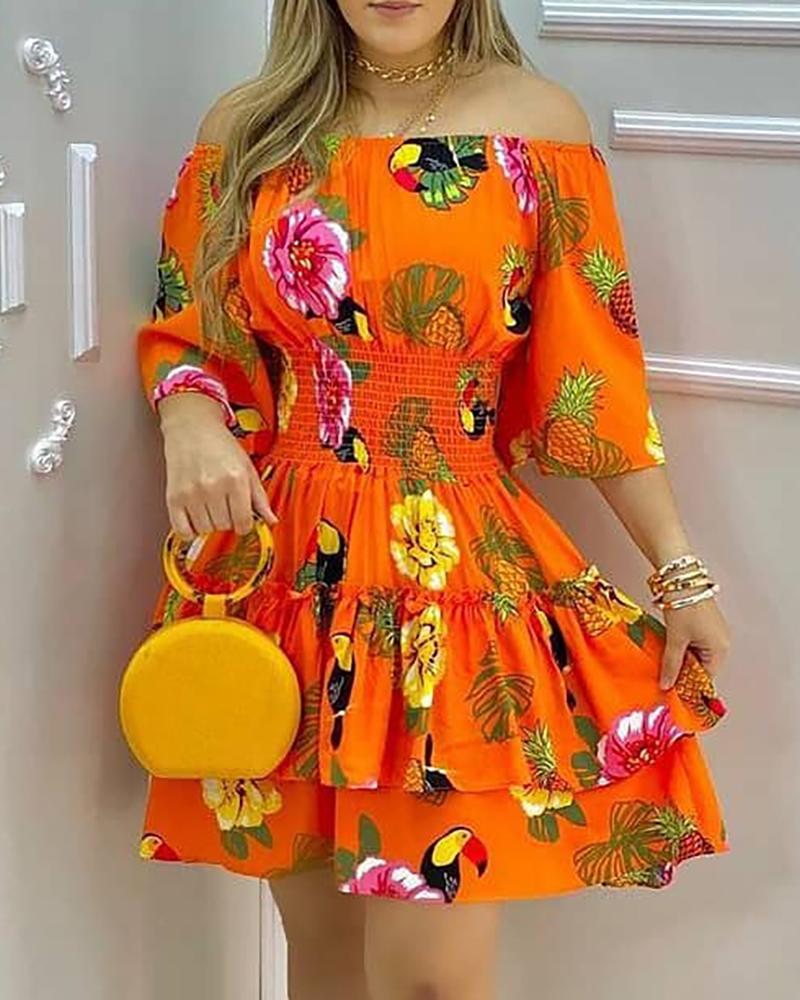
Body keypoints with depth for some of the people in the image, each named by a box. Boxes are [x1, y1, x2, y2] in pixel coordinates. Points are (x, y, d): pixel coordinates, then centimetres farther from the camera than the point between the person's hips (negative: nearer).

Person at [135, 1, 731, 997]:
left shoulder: (537, 122, 0)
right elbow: (182, 330, 12)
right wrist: (191, 422, -10)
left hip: (462, 569, -2)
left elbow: (590, 380, 1)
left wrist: (680, 569, 0)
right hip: (279, 564, 3)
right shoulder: (246, 126, 7)